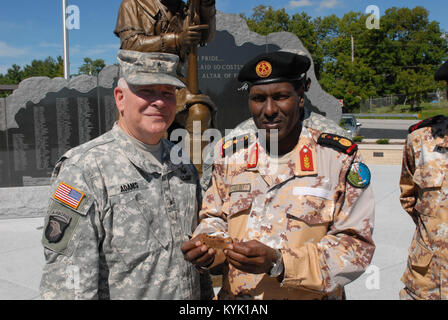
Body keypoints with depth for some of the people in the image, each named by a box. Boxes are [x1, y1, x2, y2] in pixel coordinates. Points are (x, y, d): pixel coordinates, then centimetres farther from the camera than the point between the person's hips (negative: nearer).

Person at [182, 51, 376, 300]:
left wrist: (279, 263, -27)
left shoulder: (340, 158, -11)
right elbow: (216, 219, 6)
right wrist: (206, 250, -16)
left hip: (309, 295, -2)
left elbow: (355, 245, -15)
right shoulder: (230, 155, -1)